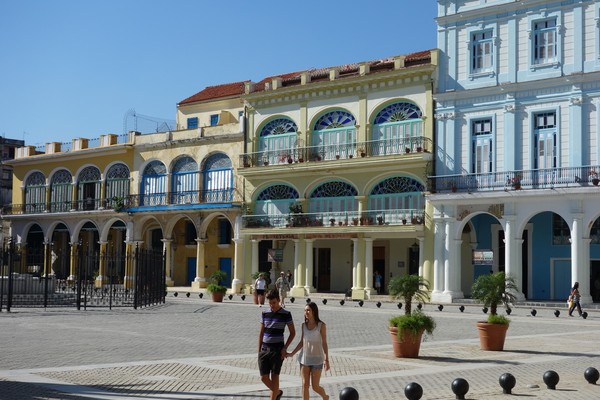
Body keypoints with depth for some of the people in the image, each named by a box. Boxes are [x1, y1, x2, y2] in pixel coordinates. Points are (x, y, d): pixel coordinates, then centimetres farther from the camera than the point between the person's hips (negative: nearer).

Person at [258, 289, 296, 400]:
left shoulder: (286, 314, -5)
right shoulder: (264, 313, 6)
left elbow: (292, 333, 0)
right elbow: (261, 332, 13)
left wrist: (285, 348, -9)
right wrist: (259, 350, 9)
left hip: (277, 349, -4)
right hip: (264, 349, 4)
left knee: (274, 376, -2)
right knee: (264, 377, 3)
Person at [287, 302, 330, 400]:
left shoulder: (321, 325, -9)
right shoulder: (304, 325, 3)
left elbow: (324, 343, -8)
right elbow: (302, 342, 10)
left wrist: (326, 360, -13)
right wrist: (292, 353, 6)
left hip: (317, 360, -4)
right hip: (304, 359, 4)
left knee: (315, 387, 2)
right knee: (305, 385, 1)